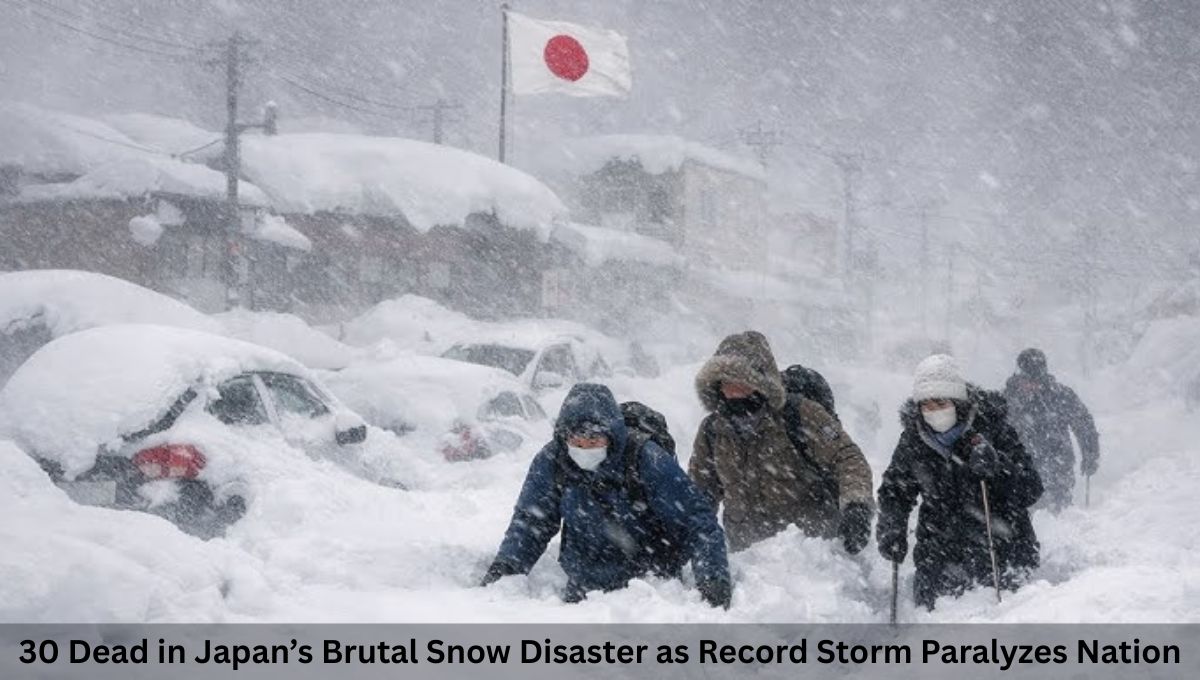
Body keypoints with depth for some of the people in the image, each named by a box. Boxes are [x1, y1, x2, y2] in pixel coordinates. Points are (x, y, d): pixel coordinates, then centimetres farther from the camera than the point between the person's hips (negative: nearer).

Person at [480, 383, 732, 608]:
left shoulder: (647, 460, -18)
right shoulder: (550, 462, -9)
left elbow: (697, 519, -15)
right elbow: (531, 523, 1)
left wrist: (714, 577, -25)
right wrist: (504, 567, -15)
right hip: (585, 588, 3)